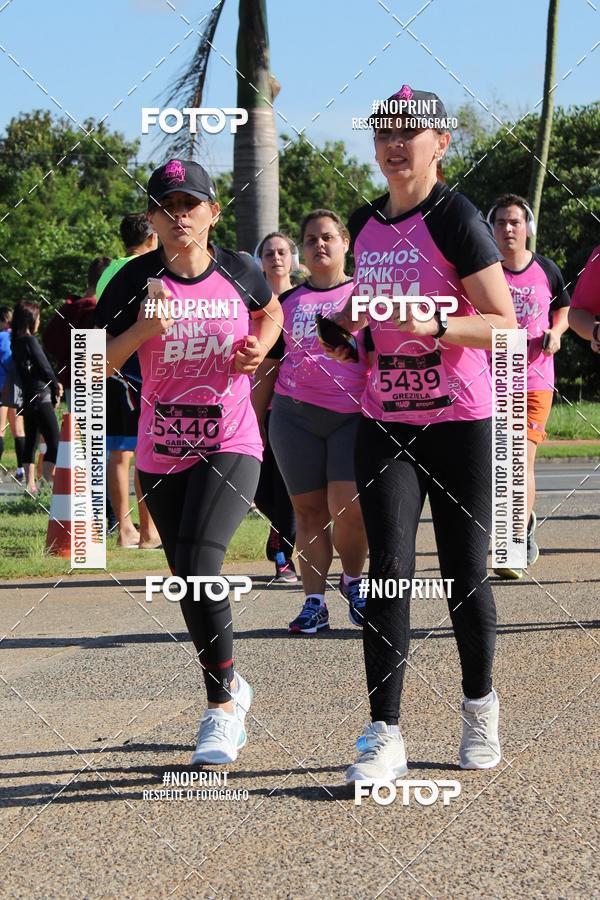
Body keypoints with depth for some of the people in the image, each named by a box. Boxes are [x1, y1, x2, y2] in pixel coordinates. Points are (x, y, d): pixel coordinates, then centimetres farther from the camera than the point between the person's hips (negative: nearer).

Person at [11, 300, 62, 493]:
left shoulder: (16, 343, 10)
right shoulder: (30, 341, -14)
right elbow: (44, 367, -12)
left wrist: (53, 385, 3)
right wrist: (56, 384, 6)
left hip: (28, 397, 8)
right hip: (41, 397, -8)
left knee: (30, 441, 12)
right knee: (53, 441, -6)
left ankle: (30, 484, 14)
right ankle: (48, 482, -12)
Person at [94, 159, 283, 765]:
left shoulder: (238, 273, -2)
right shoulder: (135, 280, -5)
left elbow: (270, 312, 21)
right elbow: (94, 366, -7)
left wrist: (258, 348, 1)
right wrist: (144, 329, -23)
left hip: (231, 448, -2)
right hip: (161, 455, 3)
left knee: (198, 569, -21)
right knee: (189, 583, 11)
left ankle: (221, 706, -8)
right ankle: (231, 690, 34)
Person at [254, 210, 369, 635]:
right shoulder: (287, 302, 15)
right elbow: (267, 366, 18)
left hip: (354, 416, -3)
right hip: (294, 416, 3)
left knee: (348, 506, -14)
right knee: (309, 510, 2)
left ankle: (353, 580, 12)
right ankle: (314, 602, 6)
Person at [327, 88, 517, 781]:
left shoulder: (455, 220, -9)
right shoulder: (364, 224, 9)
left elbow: (505, 324, -13)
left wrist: (437, 326, -27)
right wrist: (353, 323, 6)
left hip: (461, 423, -4)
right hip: (385, 422, 4)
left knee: (464, 575, 4)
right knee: (389, 572, -6)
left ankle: (479, 705, 27)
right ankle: (384, 735, -7)